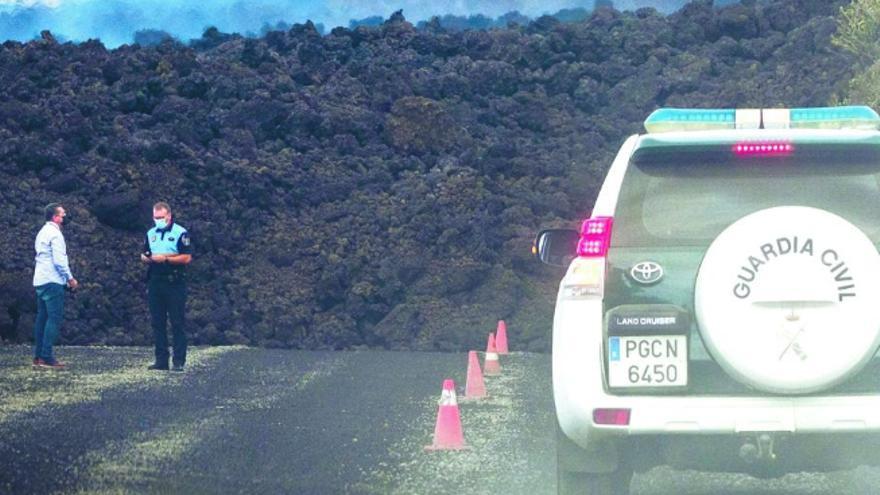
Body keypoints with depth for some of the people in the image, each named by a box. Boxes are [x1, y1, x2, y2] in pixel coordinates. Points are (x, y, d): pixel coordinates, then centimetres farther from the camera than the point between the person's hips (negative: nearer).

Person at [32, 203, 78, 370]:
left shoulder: (42, 232, 17)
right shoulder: (55, 234, -12)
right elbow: (59, 260, -18)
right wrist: (70, 278, -9)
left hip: (40, 281, 10)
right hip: (53, 281, -10)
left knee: (42, 318, 10)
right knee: (54, 318, -10)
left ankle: (38, 357, 9)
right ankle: (46, 357, -15)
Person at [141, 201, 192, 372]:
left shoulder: (180, 233, -4)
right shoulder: (151, 234, 15)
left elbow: (187, 257, -10)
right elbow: (143, 256, 21)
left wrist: (165, 258, -15)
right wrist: (148, 258, -2)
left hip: (174, 283, -6)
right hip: (155, 283, 6)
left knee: (177, 323, -5)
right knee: (157, 322, 6)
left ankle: (179, 361, -3)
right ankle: (161, 360, 11)